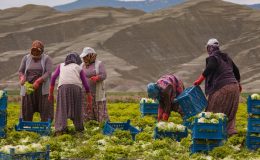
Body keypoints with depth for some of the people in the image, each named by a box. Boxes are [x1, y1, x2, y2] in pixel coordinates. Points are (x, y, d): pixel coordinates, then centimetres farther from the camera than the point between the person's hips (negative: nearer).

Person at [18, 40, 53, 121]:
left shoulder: (47, 59, 2)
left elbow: (48, 73, -9)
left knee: (45, 112, -7)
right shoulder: (26, 58, 11)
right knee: (27, 112, 2)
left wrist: (38, 81, -24)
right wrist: (22, 78, -16)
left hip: (42, 88, -2)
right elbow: (20, 71, 8)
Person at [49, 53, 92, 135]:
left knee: (62, 109, -5)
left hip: (63, 86, 0)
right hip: (76, 87, 0)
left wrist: (51, 93, 16)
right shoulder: (79, 68, 25)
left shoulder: (61, 65, 27)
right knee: (76, 109, 12)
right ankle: (79, 129, 14)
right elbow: (85, 83, 21)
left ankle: (60, 129, -19)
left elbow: (53, 77, 15)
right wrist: (89, 97, 28)